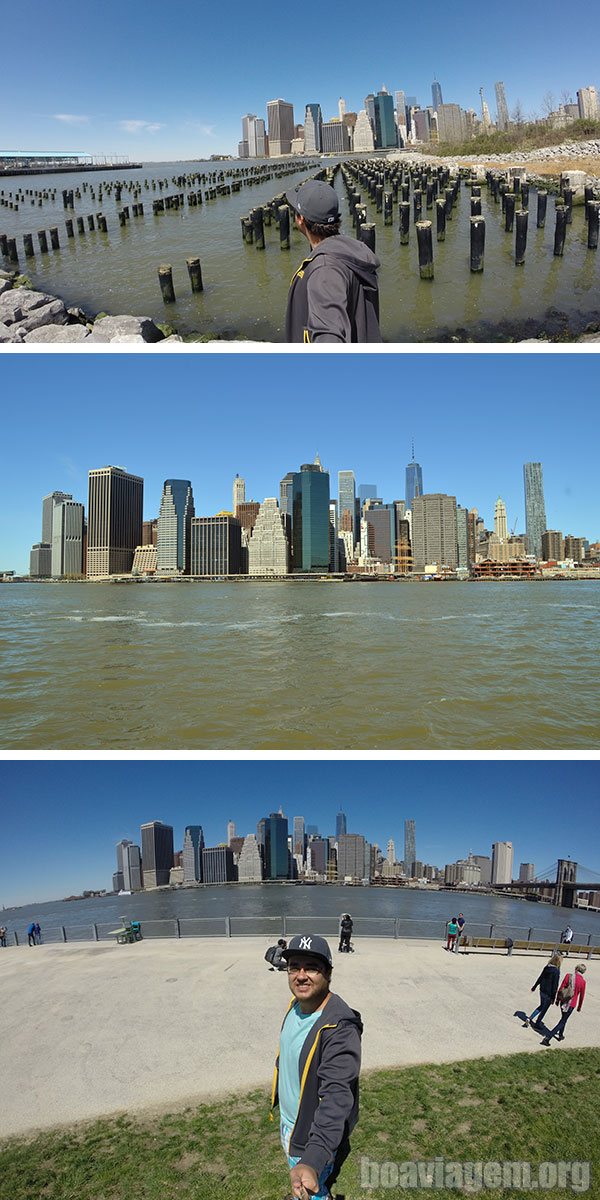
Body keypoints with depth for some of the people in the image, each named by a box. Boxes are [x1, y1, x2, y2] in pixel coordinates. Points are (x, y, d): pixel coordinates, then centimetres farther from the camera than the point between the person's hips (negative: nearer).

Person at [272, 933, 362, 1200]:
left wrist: (312, 1161, -53)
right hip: (288, 1123, 8)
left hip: (313, 1135, -8)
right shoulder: (295, 1004, -8)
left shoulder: (340, 1027, -35)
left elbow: (337, 1097, -43)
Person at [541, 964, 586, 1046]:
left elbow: (560, 989, -3)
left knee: (563, 1019, 28)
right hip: (571, 1004, -3)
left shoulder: (568, 976, -7)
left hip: (563, 1001, 3)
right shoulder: (583, 982, -11)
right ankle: (547, 1038, -6)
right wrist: (579, 1007, 15)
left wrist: (557, 999, 10)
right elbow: (582, 996, -2)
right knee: (562, 1022, 5)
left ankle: (560, 1035, 41)